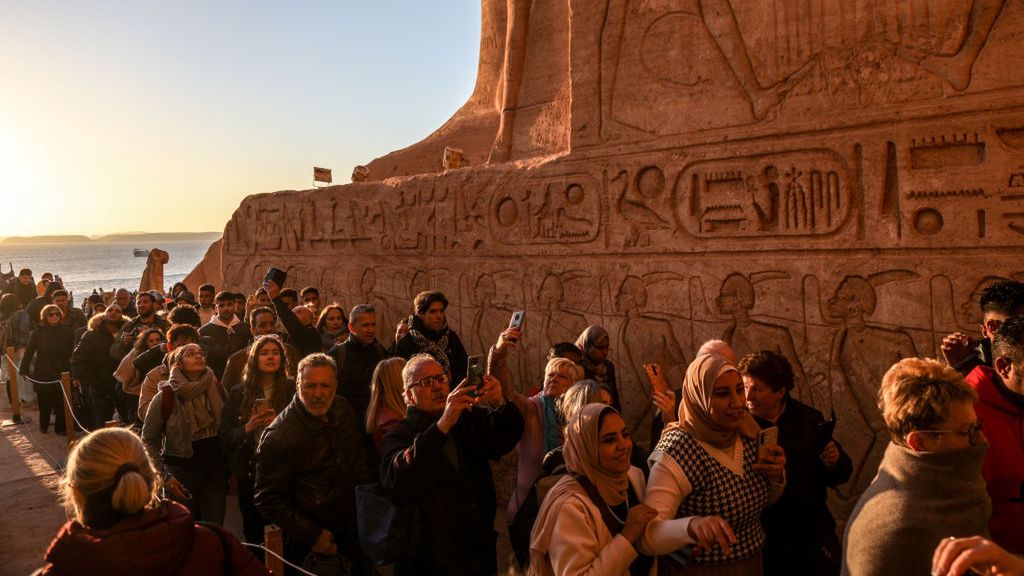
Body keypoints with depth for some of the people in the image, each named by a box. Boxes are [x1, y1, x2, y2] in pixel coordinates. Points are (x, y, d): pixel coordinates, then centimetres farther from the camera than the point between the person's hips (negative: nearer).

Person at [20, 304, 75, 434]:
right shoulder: (37, 333, -2)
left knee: (62, 403, -1)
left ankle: (61, 427, 11)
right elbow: (28, 352, -2)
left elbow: (73, 351, 1)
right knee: (45, 403, 7)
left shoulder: (68, 332, -1)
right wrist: (23, 370, -4)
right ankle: (44, 426, 28)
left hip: (62, 373, 0)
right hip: (43, 375, 0)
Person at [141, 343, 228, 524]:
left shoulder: (217, 390, 1)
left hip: (215, 468, 2)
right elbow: (149, 440, -3)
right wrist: (163, 476, -9)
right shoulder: (165, 397, -9)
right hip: (181, 470, -2)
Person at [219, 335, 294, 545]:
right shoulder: (238, 393, 6)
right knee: (254, 536, 8)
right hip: (250, 475, 2)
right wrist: (248, 428, -13)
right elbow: (225, 441, 4)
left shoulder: (293, 389, 1)